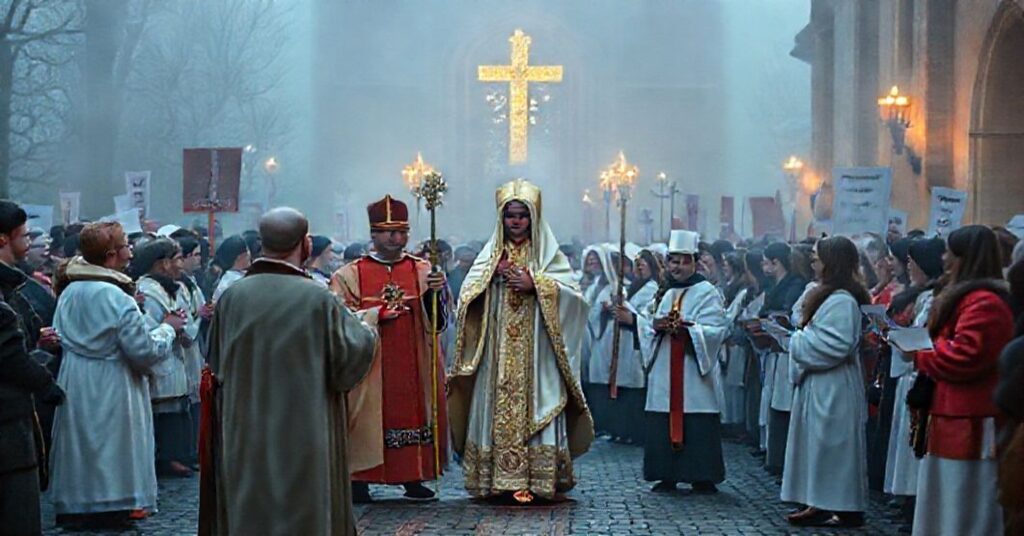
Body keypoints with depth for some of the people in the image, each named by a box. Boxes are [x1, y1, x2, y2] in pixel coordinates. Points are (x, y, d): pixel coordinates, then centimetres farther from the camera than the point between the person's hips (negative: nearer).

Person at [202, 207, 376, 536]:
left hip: (244, 441, 3)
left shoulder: (232, 296, -4)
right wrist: (367, 328, 13)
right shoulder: (318, 299, -14)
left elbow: (217, 367, 6)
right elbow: (350, 362, -6)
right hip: (305, 437, -3)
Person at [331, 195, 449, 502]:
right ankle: (359, 482, 4)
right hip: (368, 365, -2)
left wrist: (436, 292, -19)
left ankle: (413, 479, 10)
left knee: (412, 413, 1)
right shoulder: (350, 275, 4)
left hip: (413, 368, 2)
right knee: (368, 419, -4)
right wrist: (377, 313, -13)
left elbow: (437, 323, 0)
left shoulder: (422, 272, 8)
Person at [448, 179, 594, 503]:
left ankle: (537, 478, -8)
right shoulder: (491, 255, 14)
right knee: (498, 408, -2)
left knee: (535, 410, -8)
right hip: (497, 353, 2)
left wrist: (535, 284, -14)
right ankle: (499, 479, 1)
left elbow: (572, 293, -5)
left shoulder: (548, 254, 7)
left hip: (536, 352, -2)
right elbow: (468, 295, 4)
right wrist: (493, 273, -8)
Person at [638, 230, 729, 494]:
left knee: (697, 426, -7)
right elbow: (644, 324, 14)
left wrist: (687, 327, -24)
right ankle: (667, 475, 10)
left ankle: (702, 477, -1)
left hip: (695, 372, -5)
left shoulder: (707, 293, 0)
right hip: (664, 372, 5)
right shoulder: (663, 293, 17)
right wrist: (655, 325, -8)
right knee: (663, 422, 3)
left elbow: (716, 330, -10)